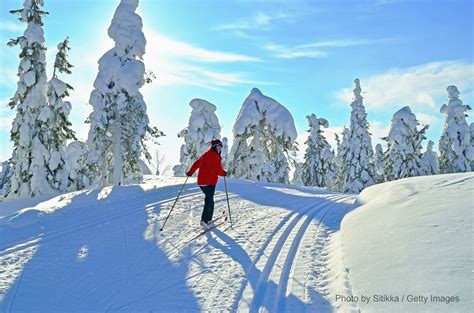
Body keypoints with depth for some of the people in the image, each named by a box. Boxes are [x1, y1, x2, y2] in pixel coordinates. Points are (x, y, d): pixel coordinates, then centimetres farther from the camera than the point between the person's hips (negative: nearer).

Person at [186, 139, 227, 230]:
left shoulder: (205, 155, 17)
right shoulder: (215, 156, -9)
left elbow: (196, 163, 24)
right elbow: (219, 171, -10)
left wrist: (190, 172, 34)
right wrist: (224, 173, 10)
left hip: (201, 182, 9)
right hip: (210, 182, -9)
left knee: (209, 199, 21)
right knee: (209, 201, -10)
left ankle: (208, 218, 29)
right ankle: (204, 220, -21)